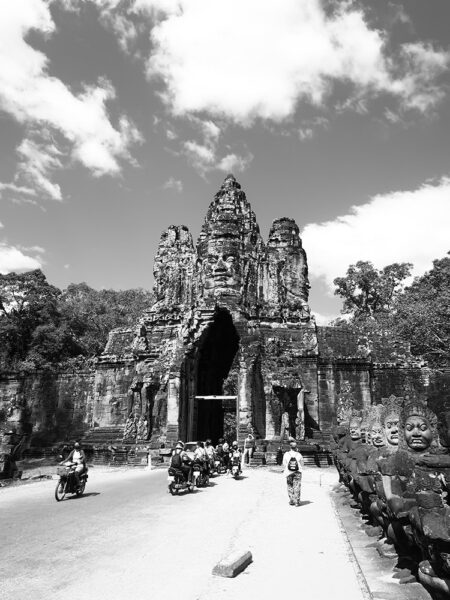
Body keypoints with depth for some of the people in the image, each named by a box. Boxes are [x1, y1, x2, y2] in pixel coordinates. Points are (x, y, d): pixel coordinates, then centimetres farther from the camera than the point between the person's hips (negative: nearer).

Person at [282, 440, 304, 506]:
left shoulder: (286, 454, -10)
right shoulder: (299, 455, -10)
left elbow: (284, 464, -1)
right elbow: (302, 464, 1)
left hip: (289, 473, 1)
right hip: (297, 473, -1)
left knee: (290, 487, 14)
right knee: (297, 487, 6)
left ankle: (291, 501, 16)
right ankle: (297, 502, 3)